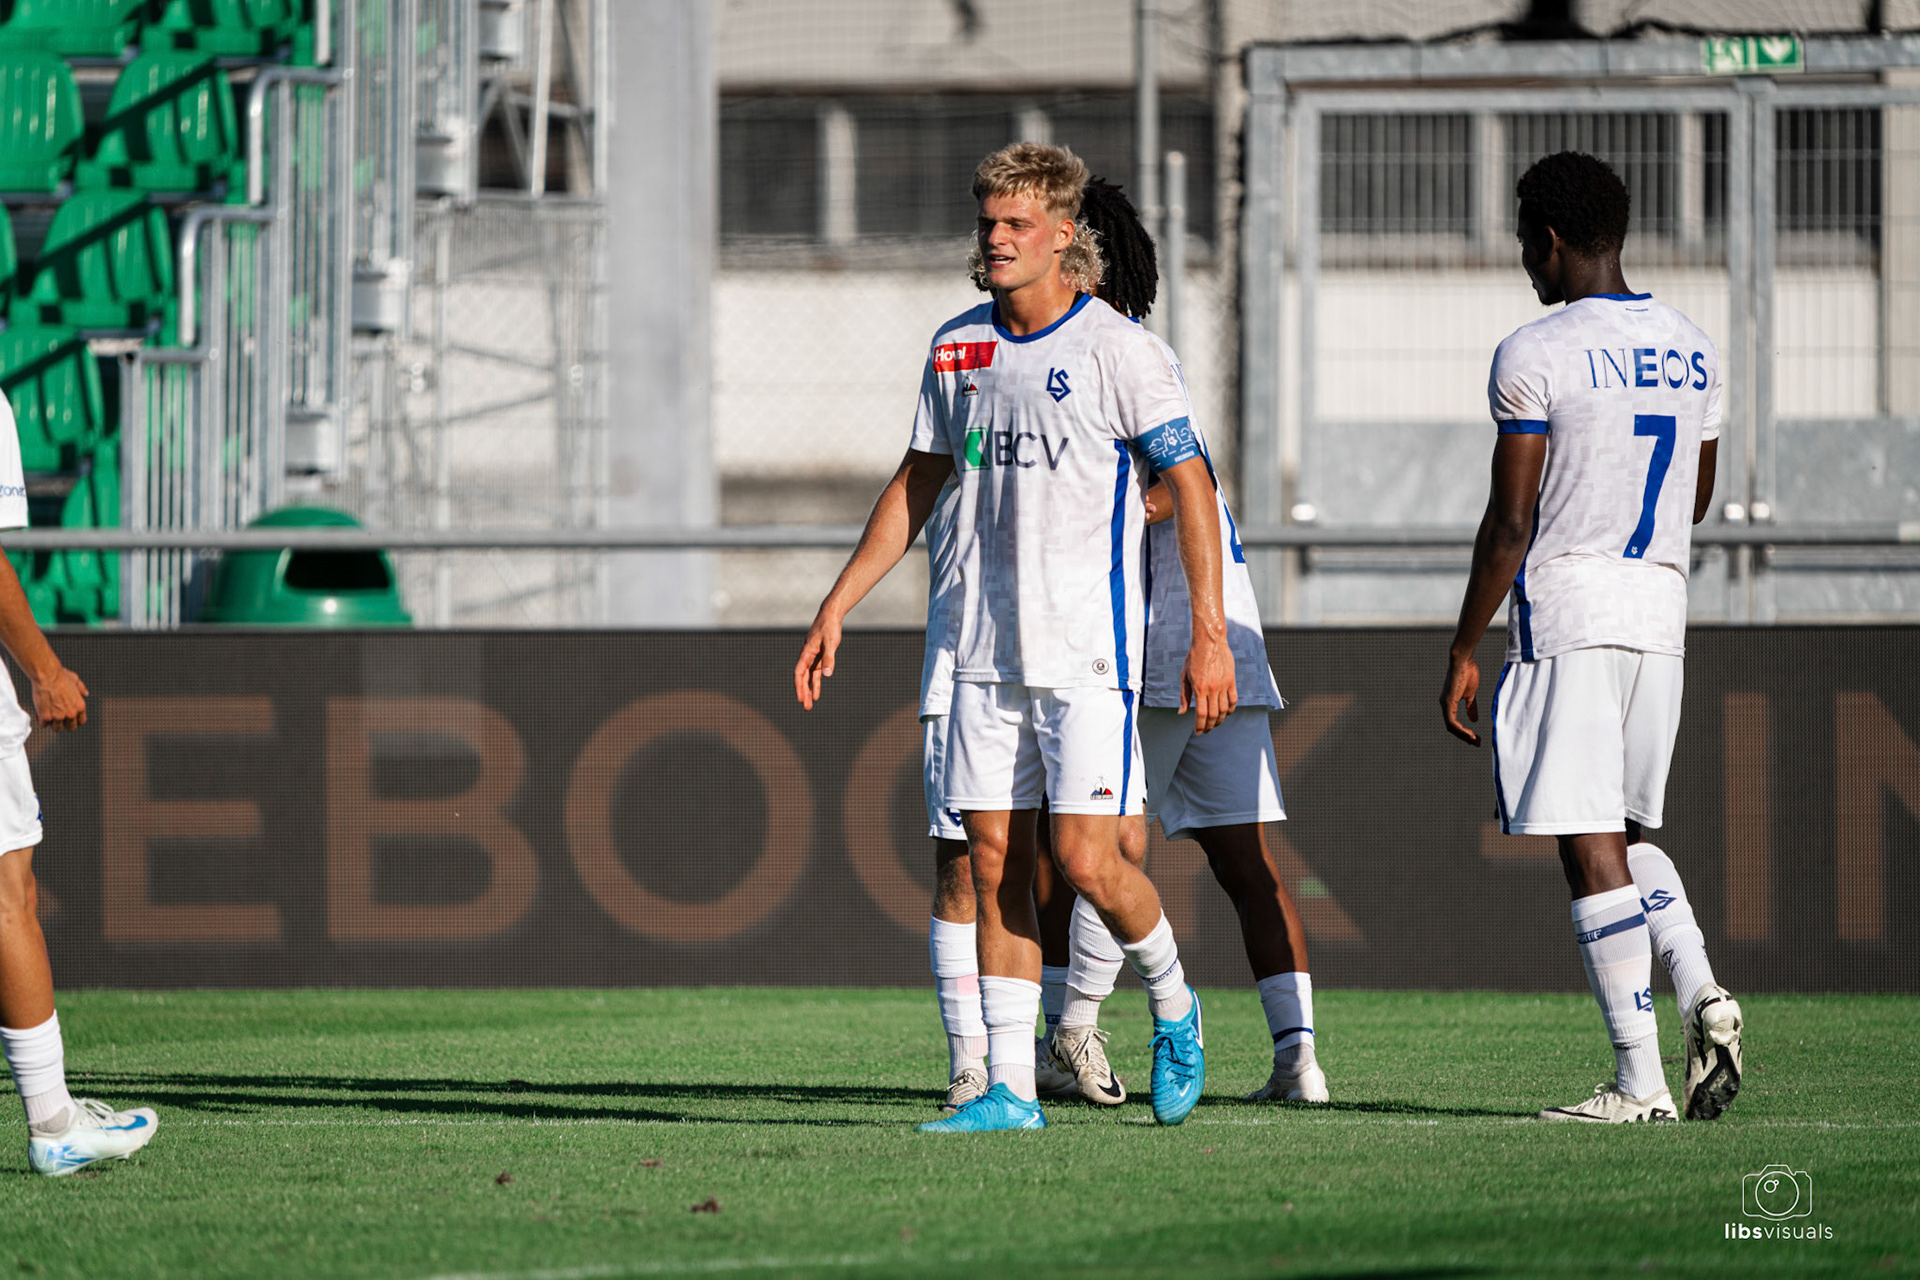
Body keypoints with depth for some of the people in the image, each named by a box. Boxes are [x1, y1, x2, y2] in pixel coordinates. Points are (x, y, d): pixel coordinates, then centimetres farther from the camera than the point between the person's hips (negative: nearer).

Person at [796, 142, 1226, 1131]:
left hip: (1089, 650, -6)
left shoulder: (1114, 348, -8)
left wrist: (1210, 637, -13)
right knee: (994, 859, 2)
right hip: (985, 648, 6)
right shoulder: (957, 348, 10)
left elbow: (1190, 484, -7)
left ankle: (1172, 1004, 17)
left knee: (1086, 859, -11)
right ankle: (1009, 1088, 5)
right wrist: (836, 608, 16)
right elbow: (916, 484, 20)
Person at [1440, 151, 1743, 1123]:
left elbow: (1511, 522, -10)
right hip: (1660, 612, 7)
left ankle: (1639, 1078, -9)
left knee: (1590, 848, -5)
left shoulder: (1535, 357, -9)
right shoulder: (1692, 351, 10)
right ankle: (1702, 995, -4)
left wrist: (1463, 651, -4)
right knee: (1628, 832, 20)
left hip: (1563, 611, -7)